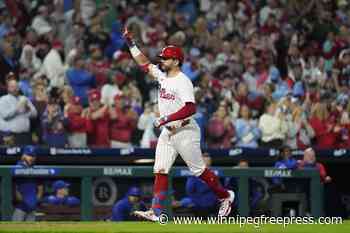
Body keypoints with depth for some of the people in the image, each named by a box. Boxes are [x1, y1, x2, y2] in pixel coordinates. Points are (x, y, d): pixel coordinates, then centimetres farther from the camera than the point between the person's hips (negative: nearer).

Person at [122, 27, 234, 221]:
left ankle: (225, 196, 20)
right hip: (167, 132, 8)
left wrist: (166, 119, -28)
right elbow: (144, 63, 19)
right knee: (160, 171, -1)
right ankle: (156, 212, -4)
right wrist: (130, 42, 12)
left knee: (199, 170, 1)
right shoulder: (162, 75, 8)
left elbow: (191, 108, -28)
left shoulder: (183, 82, -18)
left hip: (185, 131, -8)